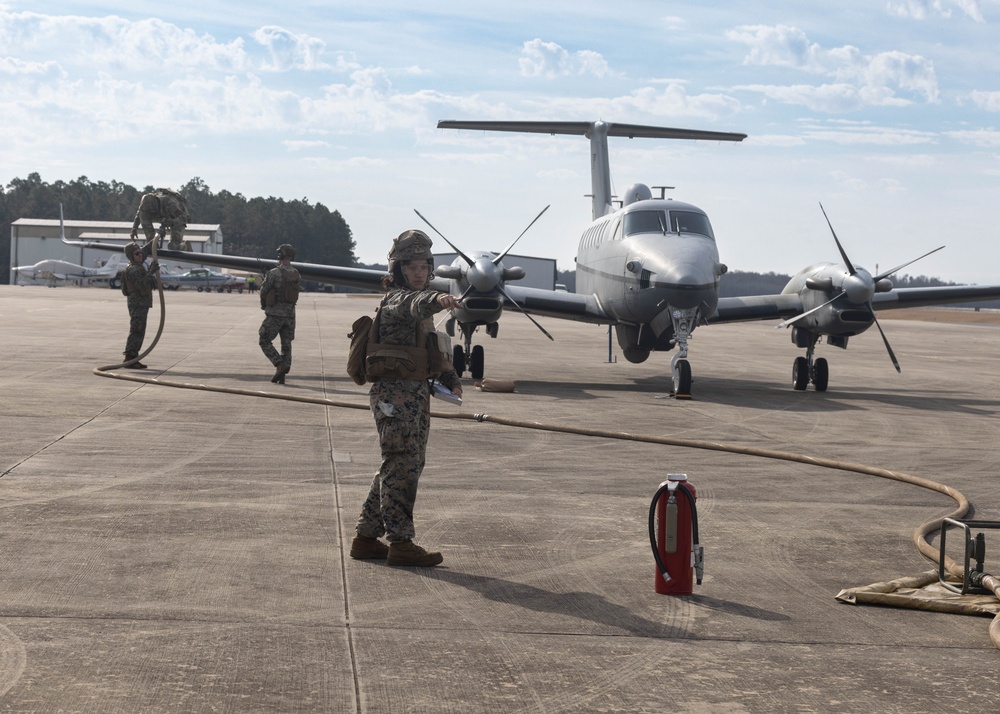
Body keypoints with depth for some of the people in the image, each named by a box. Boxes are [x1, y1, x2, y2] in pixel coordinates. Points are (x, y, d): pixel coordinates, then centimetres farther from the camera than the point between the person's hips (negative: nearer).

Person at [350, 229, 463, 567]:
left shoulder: (419, 304, 19)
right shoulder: (396, 299, -12)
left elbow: (433, 346, 26)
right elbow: (413, 304, -37)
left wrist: (450, 379, 15)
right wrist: (437, 299, -57)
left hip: (417, 394, 10)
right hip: (394, 394, -10)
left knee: (397, 468, 13)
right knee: (402, 466, -9)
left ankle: (366, 538, 21)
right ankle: (400, 543, -6)